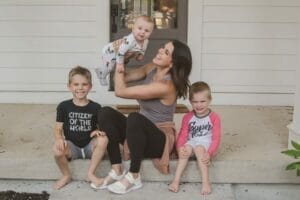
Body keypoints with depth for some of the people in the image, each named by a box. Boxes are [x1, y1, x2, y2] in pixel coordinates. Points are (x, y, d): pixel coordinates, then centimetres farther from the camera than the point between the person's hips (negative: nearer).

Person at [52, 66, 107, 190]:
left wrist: (99, 131, -20)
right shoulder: (63, 106, 0)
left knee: (103, 140, -31)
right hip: (71, 147, 0)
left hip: (90, 146, 1)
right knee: (57, 149, -33)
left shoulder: (95, 108, 0)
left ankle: (91, 173, -11)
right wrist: (59, 139, -21)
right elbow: (58, 129, 1)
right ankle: (66, 176, 0)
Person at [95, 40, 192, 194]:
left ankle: (134, 178, -22)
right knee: (105, 113, -14)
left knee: (134, 118, -38)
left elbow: (120, 91, -25)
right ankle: (117, 171, -12)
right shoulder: (152, 68, -2)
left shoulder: (165, 86, -28)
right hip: (140, 133, 8)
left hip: (160, 139, -8)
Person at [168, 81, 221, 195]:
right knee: (186, 149, -28)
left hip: (206, 143, -2)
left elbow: (216, 138, -8)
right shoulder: (187, 117, 4)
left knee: (199, 149, -32)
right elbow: (183, 135, 2)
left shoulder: (214, 118, -6)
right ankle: (176, 180, -31)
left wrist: (209, 153, -21)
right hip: (191, 142, 3)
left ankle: (205, 181, -31)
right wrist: (180, 147, -19)